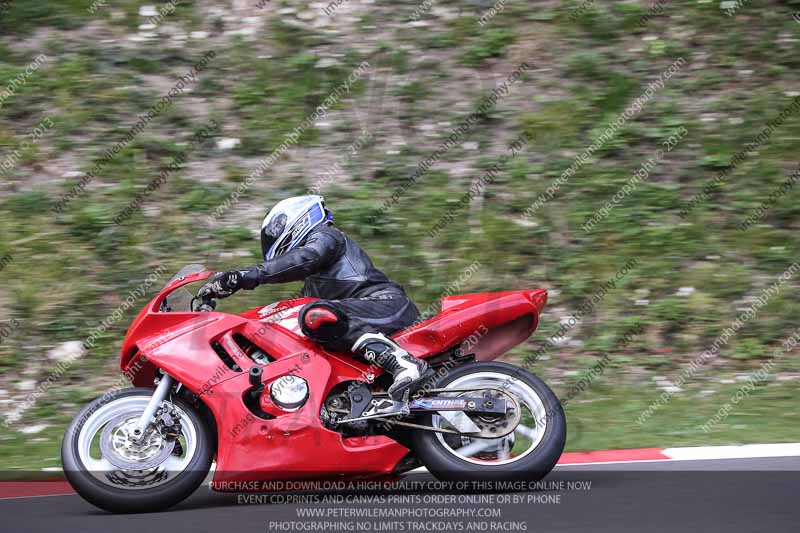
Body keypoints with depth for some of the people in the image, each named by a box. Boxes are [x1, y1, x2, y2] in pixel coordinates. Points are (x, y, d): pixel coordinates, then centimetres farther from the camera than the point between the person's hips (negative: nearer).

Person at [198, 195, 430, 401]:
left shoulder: (325, 236, 5)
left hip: (388, 302, -10)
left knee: (315, 317, -32)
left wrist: (246, 276, -23)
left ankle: (403, 362, -42)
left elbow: (303, 260, -17)